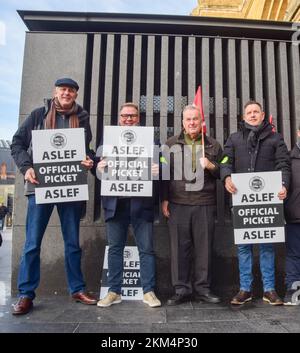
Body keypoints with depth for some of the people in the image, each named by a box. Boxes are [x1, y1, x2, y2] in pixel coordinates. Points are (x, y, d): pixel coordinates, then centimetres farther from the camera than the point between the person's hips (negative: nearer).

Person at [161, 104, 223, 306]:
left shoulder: (213, 145, 13)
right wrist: (164, 199, 2)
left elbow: (223, 172, 15)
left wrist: (211, 166, -7)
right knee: (180, 247, 2)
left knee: (204, 246, 5)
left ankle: (203, 288, 19)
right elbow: (164, 172, 8)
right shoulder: (171, 144, 11)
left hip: (205, 204, 1)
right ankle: (182, 289, 14)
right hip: (178, 204, 0)